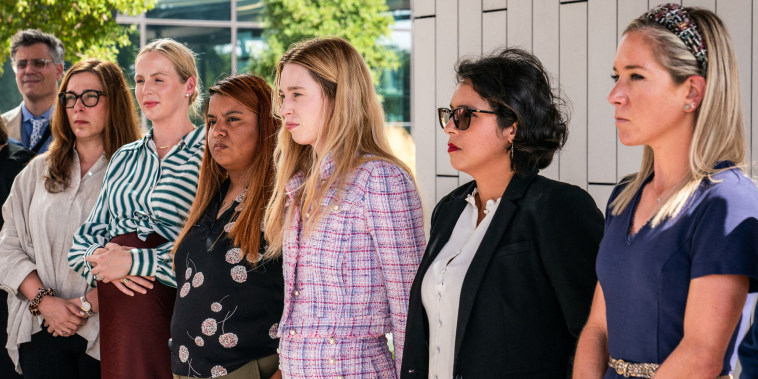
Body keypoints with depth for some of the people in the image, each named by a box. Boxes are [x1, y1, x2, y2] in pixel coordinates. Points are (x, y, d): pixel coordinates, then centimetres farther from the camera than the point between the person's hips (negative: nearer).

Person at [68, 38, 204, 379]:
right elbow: (83, 240, 15)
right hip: (115, 312, 5)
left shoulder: (209, 156, -3)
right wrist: (102, 259, -8)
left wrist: (134, 261, -16)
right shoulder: (125, 158, 17)